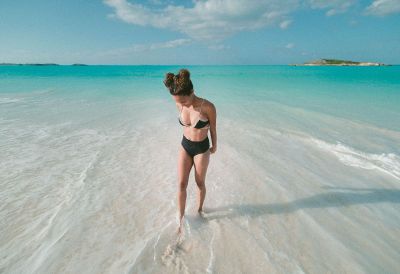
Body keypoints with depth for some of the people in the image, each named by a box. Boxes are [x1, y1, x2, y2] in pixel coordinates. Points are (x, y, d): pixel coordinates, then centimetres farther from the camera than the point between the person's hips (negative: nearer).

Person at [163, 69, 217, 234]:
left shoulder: (208, 107, -26)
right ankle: (181, 218, 22)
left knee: (200, 183, 14)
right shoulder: (179, 105, -12)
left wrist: (214, 146, 6)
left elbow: (213, 128, -9)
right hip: (185, 146, 3)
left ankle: (199, 209, 41)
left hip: (202, 149, -3)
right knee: (181, 184, 4)